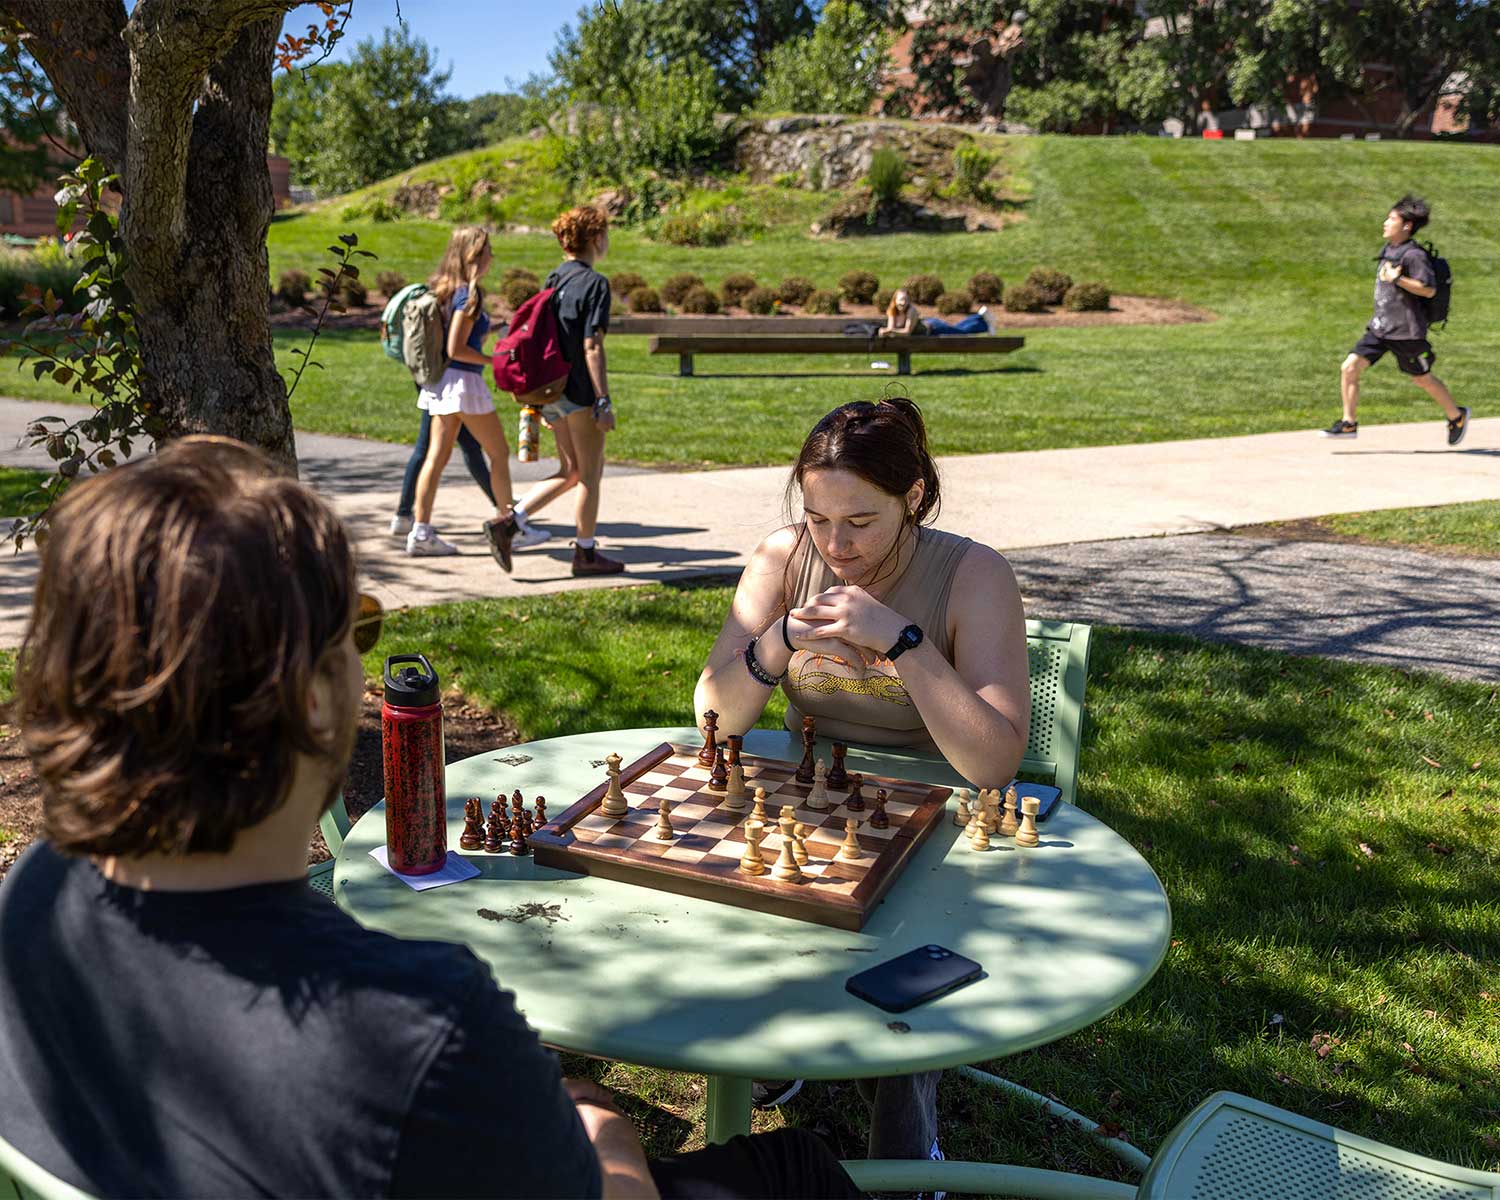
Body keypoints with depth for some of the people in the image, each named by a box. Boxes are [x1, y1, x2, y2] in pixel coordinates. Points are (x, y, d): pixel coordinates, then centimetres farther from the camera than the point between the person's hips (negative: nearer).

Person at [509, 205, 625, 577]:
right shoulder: (594, 282, -12)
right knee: (590, 475, 5)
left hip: (552, 389, 8)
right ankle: (586, 553, 14)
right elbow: (591, 346, -18)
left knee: (570, 472, 17)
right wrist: (604, 401, -17)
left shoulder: (553, 280, 13)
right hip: (580, 392, -8)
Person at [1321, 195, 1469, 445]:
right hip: (1379, 328, 7)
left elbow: (1428, 289, -21)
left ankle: (1457, 416, 31)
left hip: (1406, 331, -7)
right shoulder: (1386, 250, 11)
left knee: (1423, 379, 9)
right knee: (1349, 368, -7)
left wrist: (1397, 279, -25)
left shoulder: (1414, 255, -15)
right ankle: (1349, 423, 0)